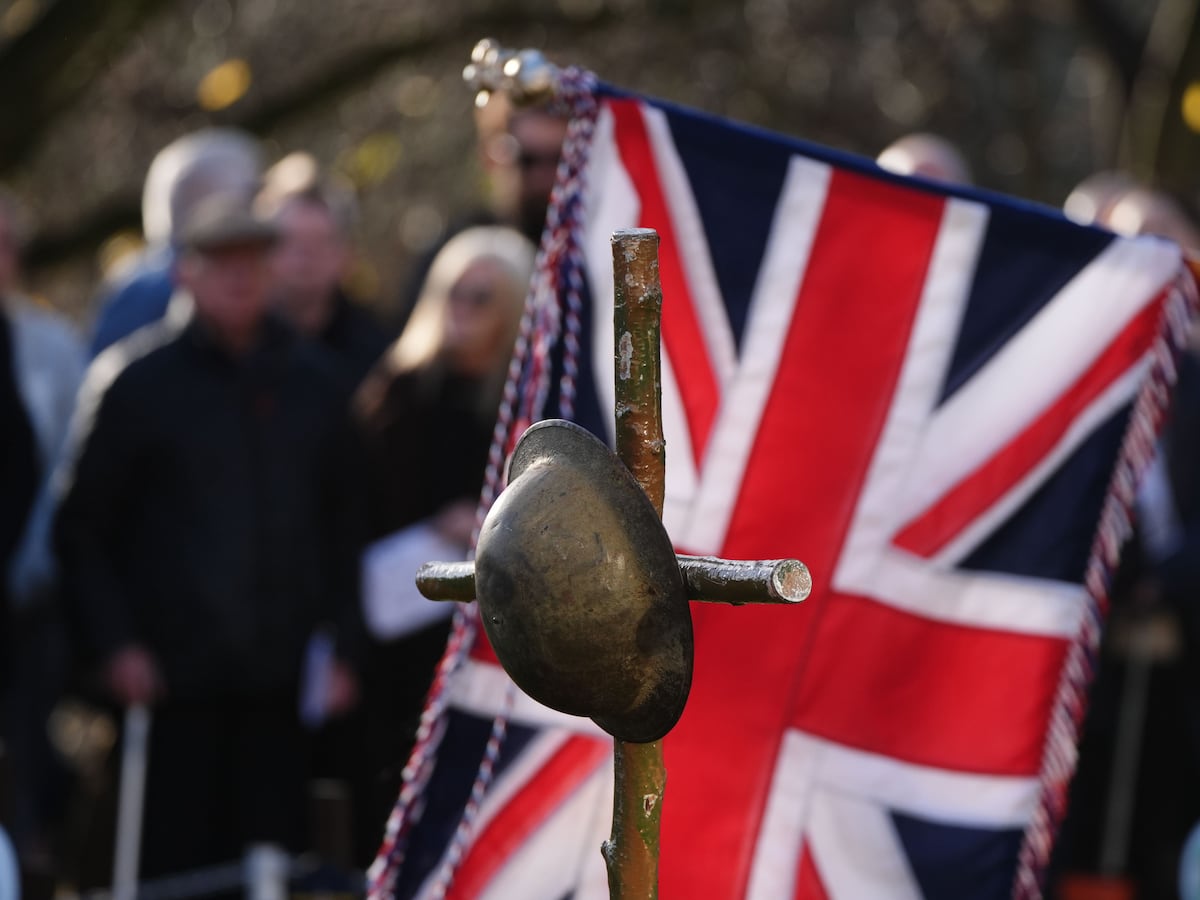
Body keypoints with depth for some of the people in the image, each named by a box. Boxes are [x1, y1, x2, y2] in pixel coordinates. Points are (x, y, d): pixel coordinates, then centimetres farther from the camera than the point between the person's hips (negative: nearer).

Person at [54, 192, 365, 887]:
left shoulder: (313, 381, 12)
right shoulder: (134, 379, 0)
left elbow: (344, 525, 16)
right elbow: (81, 526, 1)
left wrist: (341, 648, 8)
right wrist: (113, 645, -8)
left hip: (279, 678, 3)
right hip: (173, 674, -3)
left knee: (273, 851, 2)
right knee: (174, 860, -4)